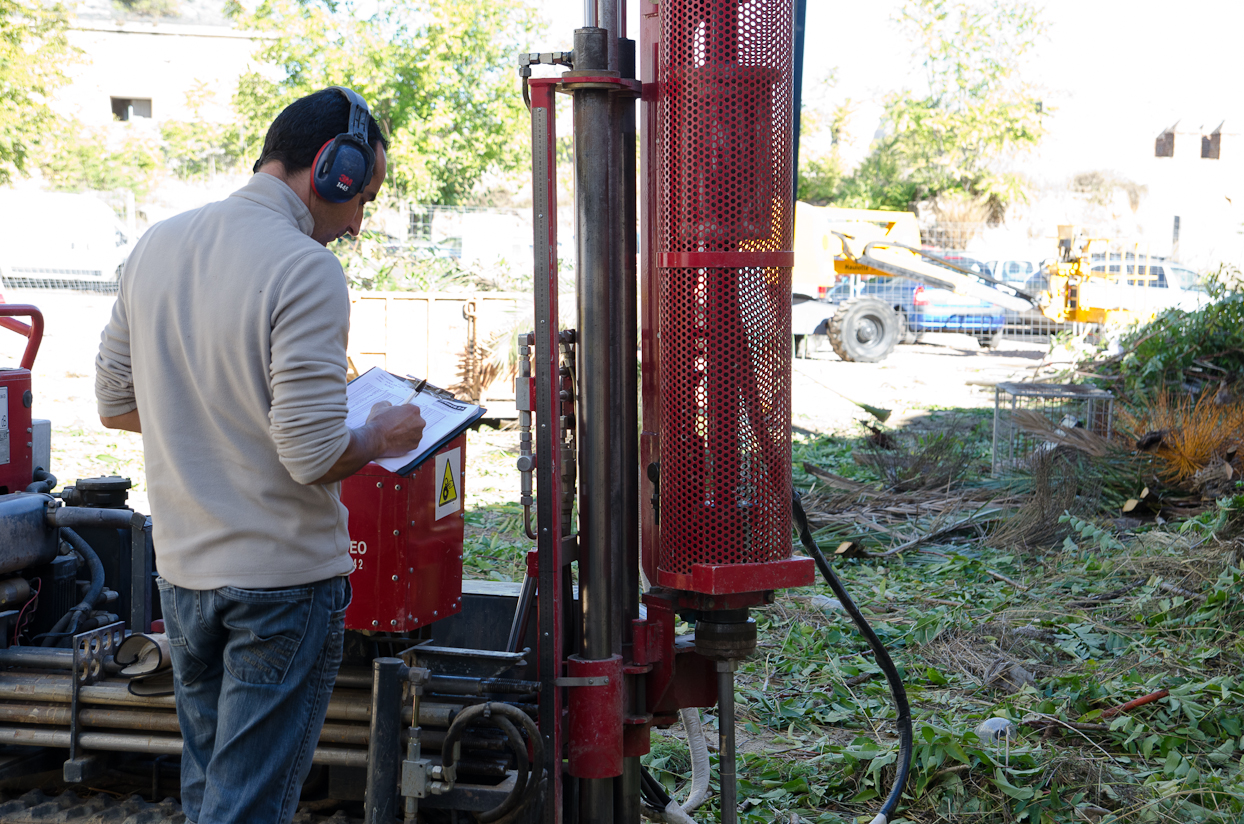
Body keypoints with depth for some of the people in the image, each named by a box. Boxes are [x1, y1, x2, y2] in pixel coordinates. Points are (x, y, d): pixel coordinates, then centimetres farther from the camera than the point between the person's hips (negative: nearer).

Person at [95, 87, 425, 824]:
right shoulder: (306, 270, -20)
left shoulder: (158, 245, 4)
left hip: (182, 569, 7)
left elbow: (114, 404, 12)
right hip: (284, 578, -7)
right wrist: (382, 438, -5)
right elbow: (314, 457, -24)